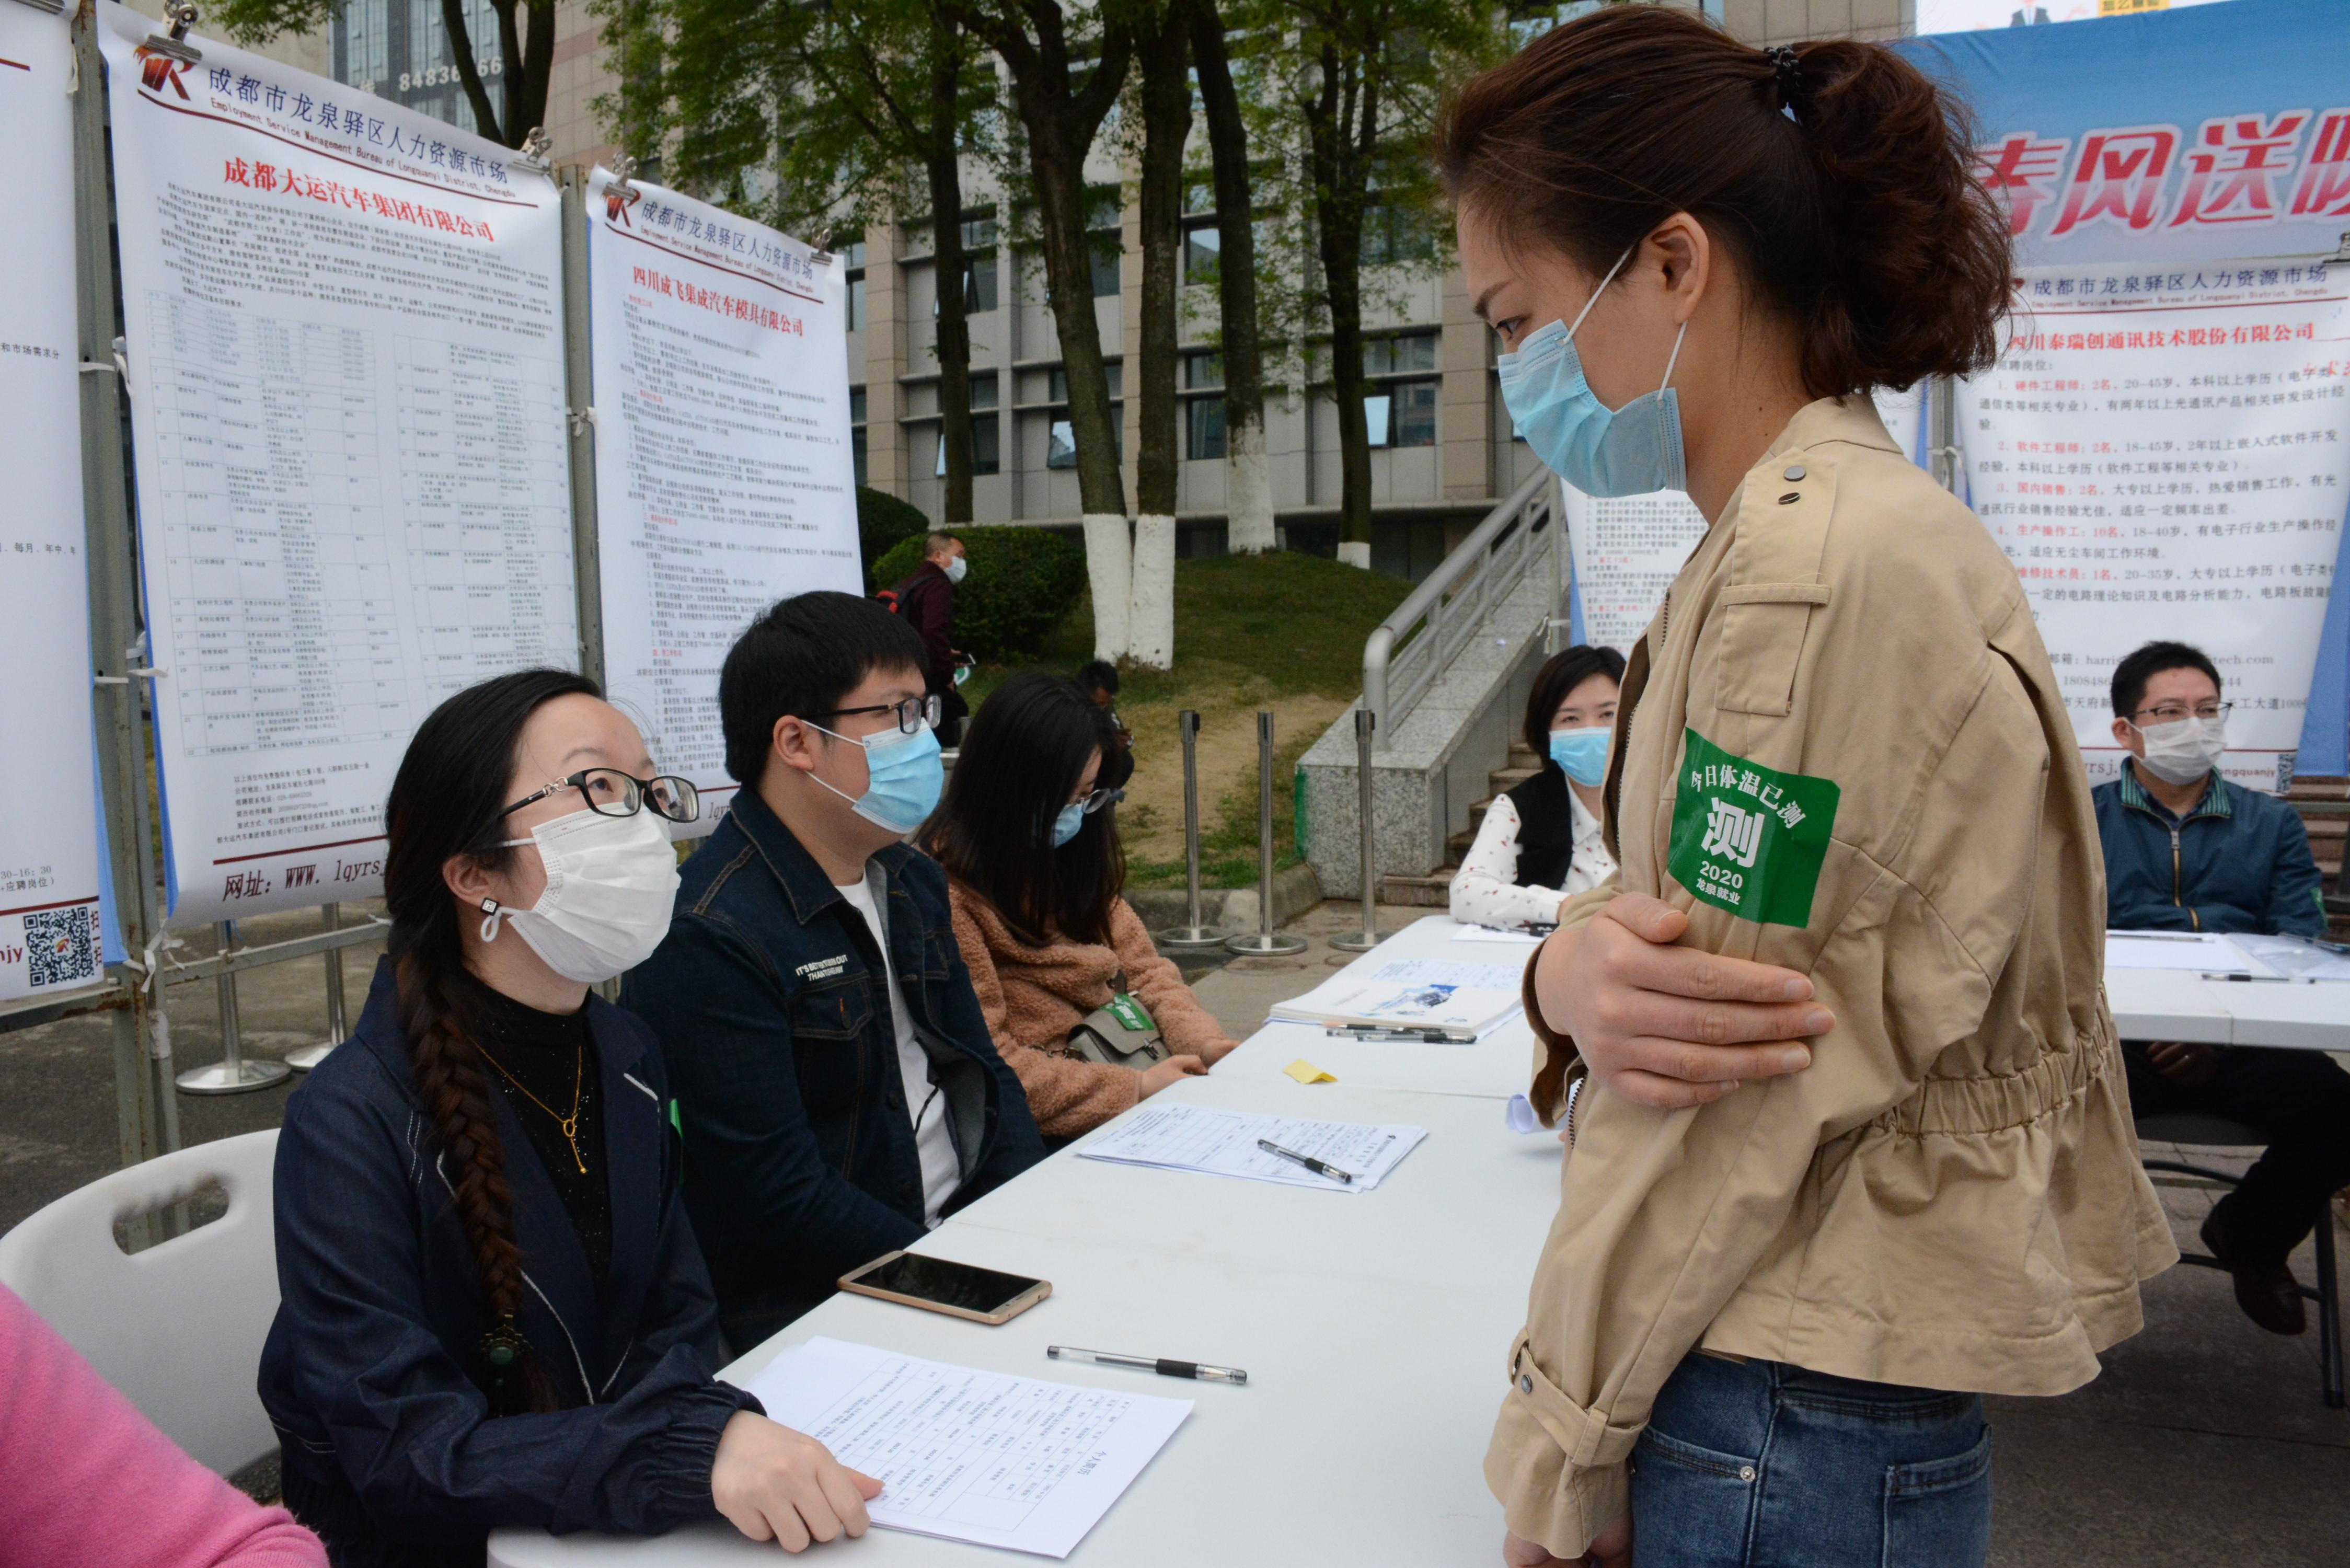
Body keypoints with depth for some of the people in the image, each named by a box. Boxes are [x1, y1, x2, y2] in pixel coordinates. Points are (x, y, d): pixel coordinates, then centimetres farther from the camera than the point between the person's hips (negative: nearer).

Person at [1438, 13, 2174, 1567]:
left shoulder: (1818, 563, -22)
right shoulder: (1853, 520, 9)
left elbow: (1725, 1096, -21)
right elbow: (1681, 901, 6)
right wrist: (1577, 963, -16)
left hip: (1785, 1432, -9)